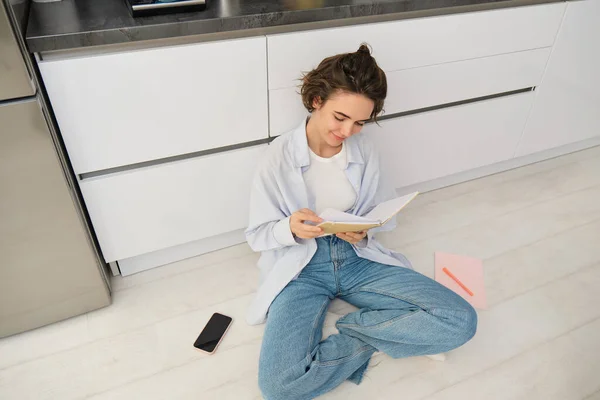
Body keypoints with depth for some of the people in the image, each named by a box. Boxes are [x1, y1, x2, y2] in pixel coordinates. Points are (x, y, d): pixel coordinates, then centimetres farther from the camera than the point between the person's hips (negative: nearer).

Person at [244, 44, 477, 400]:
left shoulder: (364, 149, -4)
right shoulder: (280, 155, -12)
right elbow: (257, 234, -5)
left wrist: (364, 231, -17)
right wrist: (291, 228, -28)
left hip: (358, 257, 3)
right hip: (302, 268, -2)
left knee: (460, 320, -13)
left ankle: (349, 329, -6)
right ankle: (373, 338, -6)